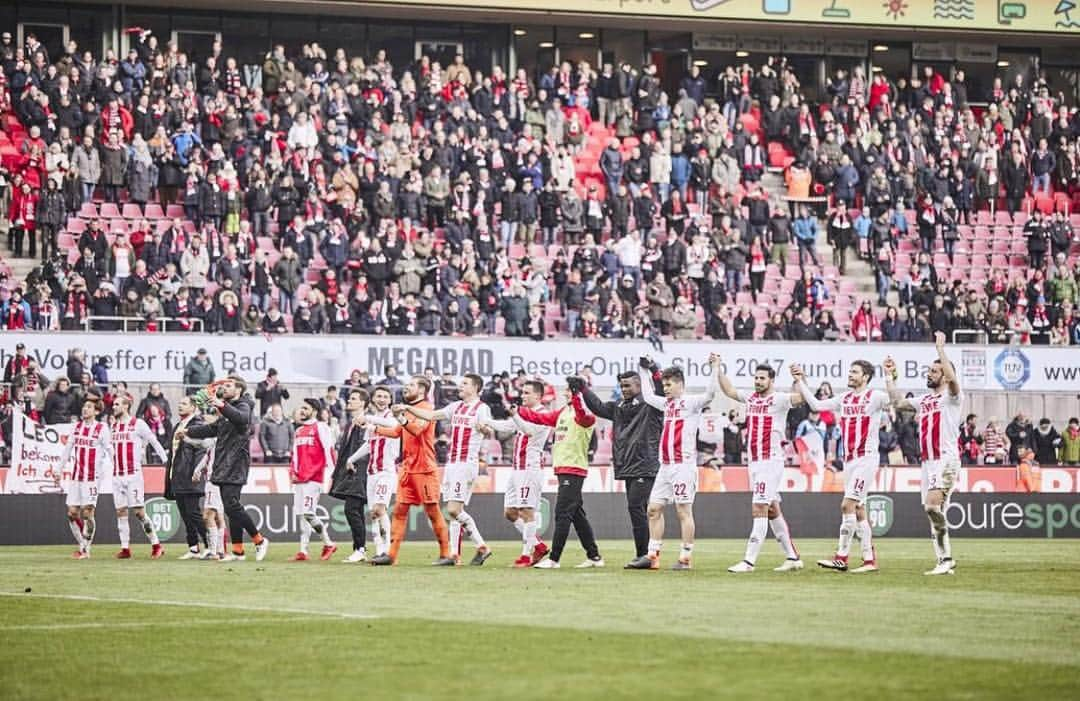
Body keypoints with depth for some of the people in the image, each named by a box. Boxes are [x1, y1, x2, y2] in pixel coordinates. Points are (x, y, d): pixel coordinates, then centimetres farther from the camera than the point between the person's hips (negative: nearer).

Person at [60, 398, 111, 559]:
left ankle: (86, 550, 1)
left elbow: (109, 451, -5)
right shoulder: (77, 426, 12)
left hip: (92, 476, -5)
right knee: (72, 513, 3)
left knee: (87, 512, -8)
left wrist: (103, 470, -16)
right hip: (76, 475, 5)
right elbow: (68, 448, 17)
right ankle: (82, 545, 18)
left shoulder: (102, 428, -4)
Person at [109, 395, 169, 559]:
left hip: (133, 474, -6)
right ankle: (125, 549, 5)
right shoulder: (113, 426, 14)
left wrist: (167, 462, -4)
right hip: (117, 475, 6)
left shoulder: (138, 424, -4)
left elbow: (154, 442, -1)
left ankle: (156, 545, 0)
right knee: (120, 511, 2)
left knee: (139, 512, -8)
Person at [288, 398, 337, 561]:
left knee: (307, 513, -12)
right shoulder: (299, 431, 19)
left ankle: (328, 544, 1)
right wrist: (292, 472, 13)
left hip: (313, 478, -8)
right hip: (299, 479, 8)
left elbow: (329, 450, -11)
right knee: (301, 514, 6)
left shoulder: (320, 428, -5)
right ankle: (303, 551, 7)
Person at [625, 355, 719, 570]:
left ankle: (685, 558, -3)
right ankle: (652, 556, 12)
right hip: (665, 466, 8)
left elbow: (709, 394, -22)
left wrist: (715, 368, -24)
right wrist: (645, 371, 38)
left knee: (684, 511, -6)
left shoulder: (692, 403, -4)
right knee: (654, 509, 8)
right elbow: (648, 396, 36)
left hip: (683, 465, -8)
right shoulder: (667, 403, 19)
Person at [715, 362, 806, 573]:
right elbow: (729, 390, 27)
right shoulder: (750, 398, 13)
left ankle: (749, 561, -13)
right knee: (772, 510, 12)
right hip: (754, 462, 8)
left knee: (759, 509, -11)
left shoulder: (779, 399, -8)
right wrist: (718, 370, 21)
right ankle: (793, 557, 20)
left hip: (771, 461, -8)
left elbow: (800, 397, -24)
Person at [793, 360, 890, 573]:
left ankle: (841, 558, -10)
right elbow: (816, 405, 14)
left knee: (847, 505, -13)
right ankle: (870, 560, 13)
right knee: (858, 510, 8)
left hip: (866, 458, -8)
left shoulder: (874, 397, -6)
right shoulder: (844, 398, 13)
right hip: (849, 460, 8)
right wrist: (800, 382, 11)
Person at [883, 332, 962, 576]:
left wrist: (940, 348, -16)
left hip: (947, 460, -8)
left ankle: (947, 558, -14)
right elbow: (898, 402, 22)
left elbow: (952, 378, -21)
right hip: (928, 462, 8)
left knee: (933, 505, -24)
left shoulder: (951, 396, -1)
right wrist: (889, 376, 23)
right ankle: (944, 563, 7)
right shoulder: (924, 400, 21)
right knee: (933, 511, 5)